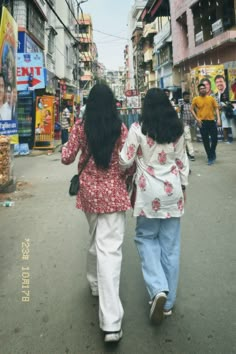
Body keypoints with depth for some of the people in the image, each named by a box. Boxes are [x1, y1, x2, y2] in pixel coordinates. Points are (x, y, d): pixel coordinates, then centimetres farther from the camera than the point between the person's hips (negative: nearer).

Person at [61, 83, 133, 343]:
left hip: (89, 191, 2)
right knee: (110, 249, -5)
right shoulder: (120, 127, -4)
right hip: (114, 192, -2)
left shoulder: (80, 126, -2)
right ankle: (111, 323, -5)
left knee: (96, 239, 26)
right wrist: (128, 185, 13)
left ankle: (96, 283, 45)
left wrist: (67, 145, 21)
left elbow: (66, 158, 1)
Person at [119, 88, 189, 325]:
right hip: (172, 190, 3)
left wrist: (123, 172, 14)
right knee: (170, 244, 9)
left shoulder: (138, 128, -8)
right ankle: (168, 301, 20)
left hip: (149, 192, -3)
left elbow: (125, 161, -8)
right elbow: (182, 162, 8)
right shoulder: (177, 130, 3)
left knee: (146, 237, 15)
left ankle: (158, 289, -4)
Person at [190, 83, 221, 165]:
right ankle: (210, 157, 15)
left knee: (215, 139, 0)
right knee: (205, 141, 3)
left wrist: (218, 119, -4)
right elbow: (192, 109, 4)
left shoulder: (211, 98, 7)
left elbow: (216, 108, 7)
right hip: (202, 122, -1)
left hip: (212, 121, 1)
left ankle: (212, 153, 27)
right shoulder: (196, 99, 2)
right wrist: (197, 119, -7)